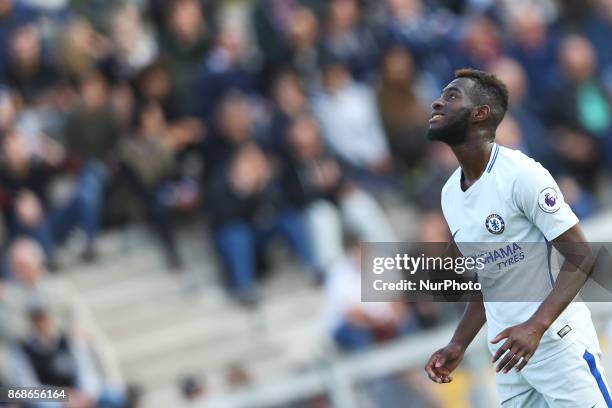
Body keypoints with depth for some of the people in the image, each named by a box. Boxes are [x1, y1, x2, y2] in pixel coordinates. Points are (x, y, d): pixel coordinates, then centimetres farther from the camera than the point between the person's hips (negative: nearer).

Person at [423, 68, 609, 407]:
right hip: (507, 348, 7)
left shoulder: (520, 174, -15)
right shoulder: (450, 194, 8)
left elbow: (582, 258, -16)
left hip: (557, 342, -7)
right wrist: (457, 347, 7)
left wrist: (536, 326, -28)